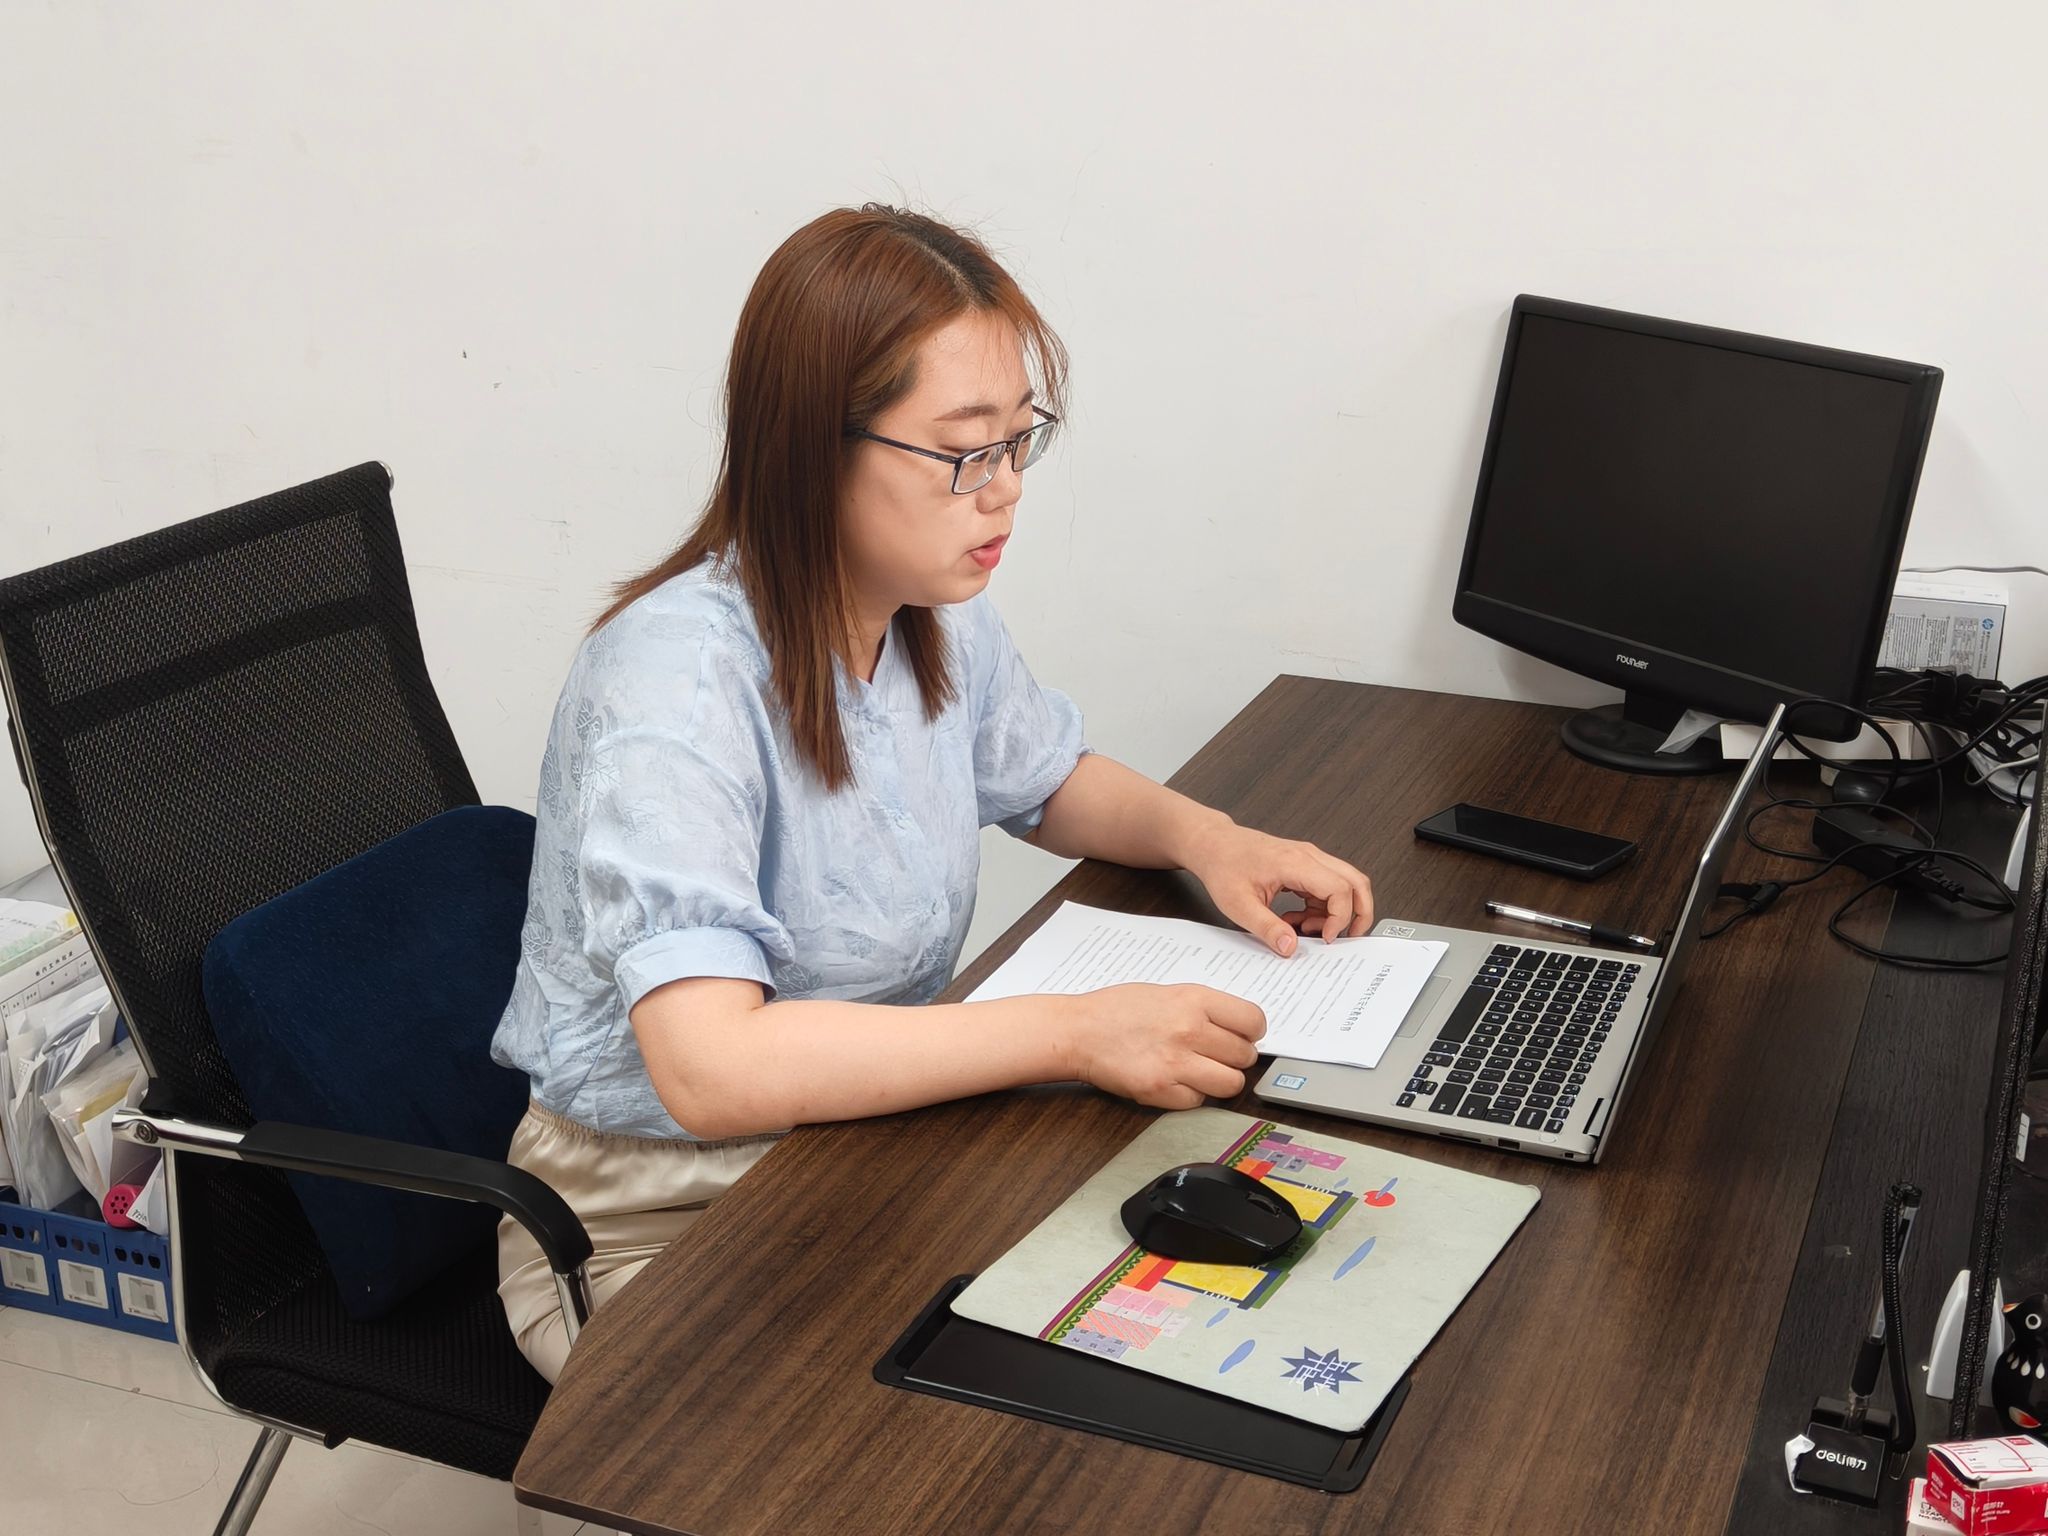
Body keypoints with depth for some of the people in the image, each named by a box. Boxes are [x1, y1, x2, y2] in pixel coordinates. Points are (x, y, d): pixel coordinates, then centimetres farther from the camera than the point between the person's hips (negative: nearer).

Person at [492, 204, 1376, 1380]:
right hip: (664, 1226, -7)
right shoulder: (676, 683, -27)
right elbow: (710, 1068, -37)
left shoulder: (940, 615, -2)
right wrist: (1074, 1033, -35)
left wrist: (1202, 835, -3)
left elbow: (1056, 783, 19)